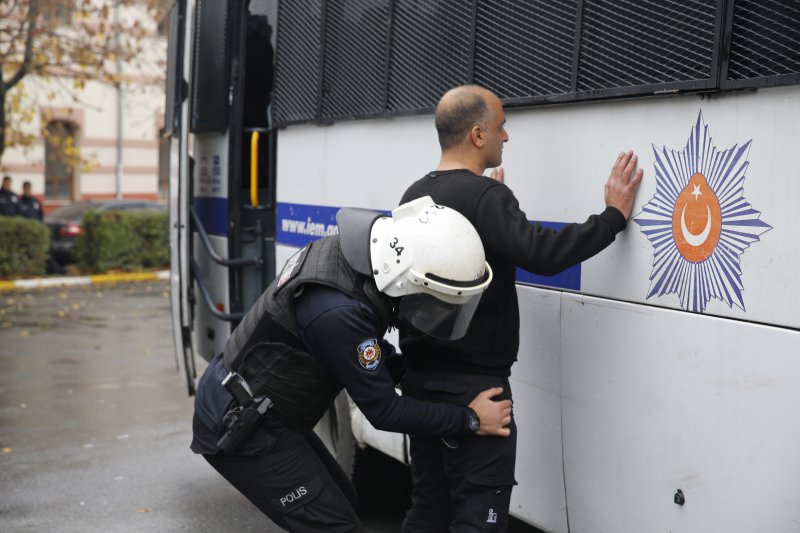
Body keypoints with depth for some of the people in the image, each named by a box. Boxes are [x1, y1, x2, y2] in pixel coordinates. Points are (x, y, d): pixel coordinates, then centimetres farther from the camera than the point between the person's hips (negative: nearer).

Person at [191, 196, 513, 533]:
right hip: (239, 428, -9)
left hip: (246, 408, 9)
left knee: (340, 504, 17)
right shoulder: (338, 311, -33)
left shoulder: (352, 252, -6)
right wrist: (470, 420, -12)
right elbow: (383, 411, -21)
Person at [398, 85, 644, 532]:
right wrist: (615, 216, -17)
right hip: (471, 384, -9)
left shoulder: (415, 195, 11)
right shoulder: (484, 195, -17)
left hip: (421, 377, 9)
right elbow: (543, 254, -28)